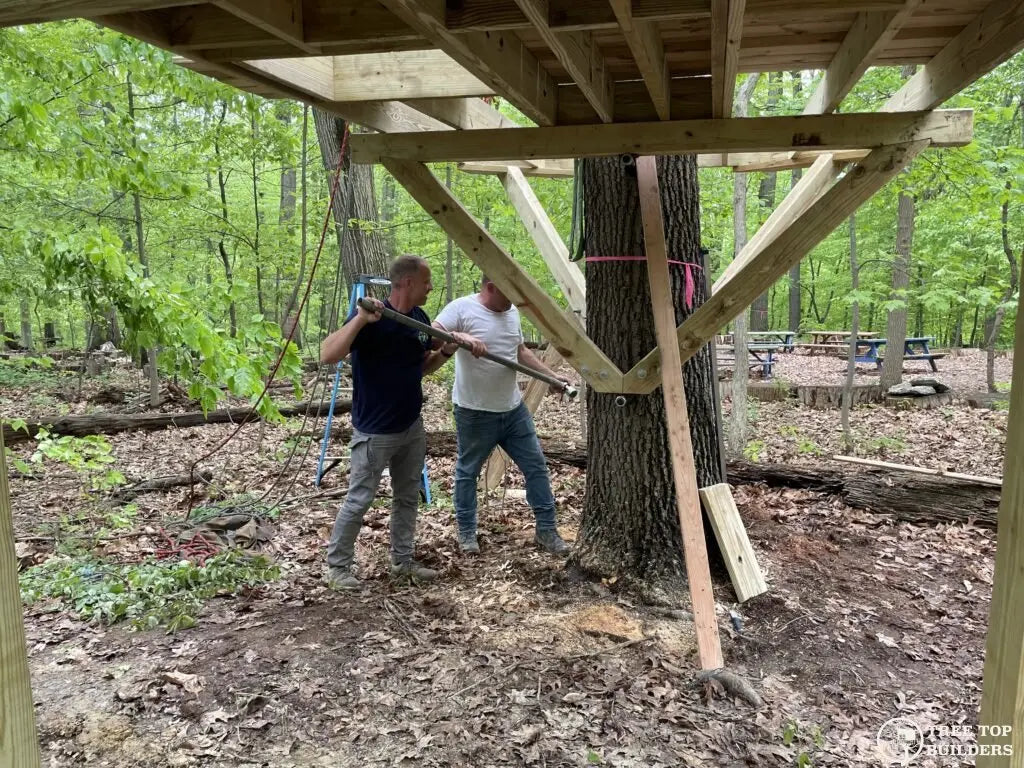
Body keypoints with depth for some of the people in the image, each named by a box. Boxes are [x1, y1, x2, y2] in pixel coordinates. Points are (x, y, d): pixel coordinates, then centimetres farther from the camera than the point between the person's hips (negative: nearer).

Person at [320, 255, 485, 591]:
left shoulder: (420, 319, 3)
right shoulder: (372, 319, -20)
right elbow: (327, 355, -30)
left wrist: (447, 350, -3)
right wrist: (360, 319, -39)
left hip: (412, 427, 8)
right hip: (375, 432, -7)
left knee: (408, 497, 16)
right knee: (359, 500, 3)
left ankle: (402, 562, 31)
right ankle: (338, 565, 21)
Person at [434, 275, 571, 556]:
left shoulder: (512, 311, 8)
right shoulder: (462, 308, -14)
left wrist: (551, 376, 11)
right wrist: (458, 338, -39)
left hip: (514, 408, 6)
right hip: (475, 413, -6)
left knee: (536, 465, 8)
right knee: (467, 472, 10)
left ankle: (546, 528, 21)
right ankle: (467, 532, 27)